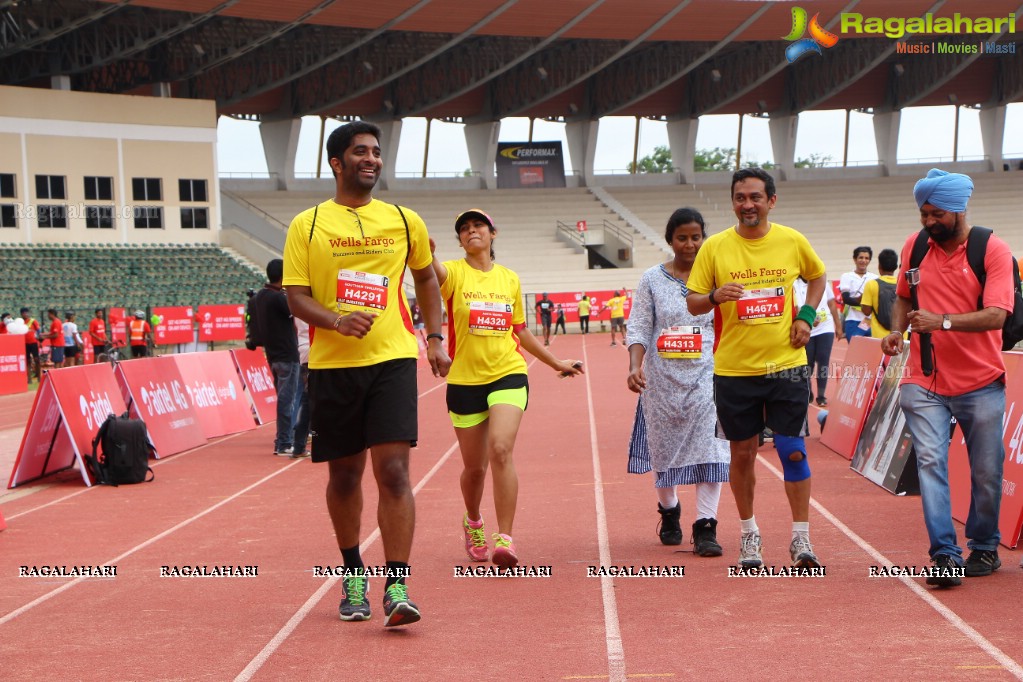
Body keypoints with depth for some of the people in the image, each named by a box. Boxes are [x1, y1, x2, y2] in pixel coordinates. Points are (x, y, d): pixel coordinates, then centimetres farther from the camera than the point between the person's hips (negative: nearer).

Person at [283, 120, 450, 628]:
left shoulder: (404, 221, 8)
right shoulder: (307, 225, 3)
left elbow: (426, 278, 24)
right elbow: (296, 297, -1)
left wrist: (434, 338, 16)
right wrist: (338, 320, -19)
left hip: (392, 360, 0)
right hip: (331, 364, 0)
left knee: (393, 472, -12)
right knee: (344, 475, 10)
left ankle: (397, 587, -11)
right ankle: (353, 573, 29)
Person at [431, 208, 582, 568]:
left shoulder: (510, 279, 9)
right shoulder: (454, 273, -1)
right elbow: (434, 271, -27)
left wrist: (556, 363, 25)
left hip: (508, 375, 1)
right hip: (465, 380, 0)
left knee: (501, 450, -21)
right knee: (474, 466, 9)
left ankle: (505, 539, -19)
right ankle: (473, 522, 40)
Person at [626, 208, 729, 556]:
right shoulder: (652, 279, 4)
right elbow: (639, 328, 2)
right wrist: (635, 367, -14)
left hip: (707, 375, -1)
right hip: (663, 377, 1)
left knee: (709, 446, -12)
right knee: (664, 447, 9)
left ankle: (705, 527, -10)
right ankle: (669, 509, 35)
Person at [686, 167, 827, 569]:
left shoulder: (792, 242, 1)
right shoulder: (715, 247, -3)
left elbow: (817, 277, 19)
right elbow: (692, 303, -1)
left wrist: (806, 315, 3)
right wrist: (716, 297, -22)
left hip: (786, 365, 0)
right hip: (733, 370, 0)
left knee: (793, 451, -2)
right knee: (742, 453, 8)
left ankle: (801, 537, 9)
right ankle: (749, 534, 25)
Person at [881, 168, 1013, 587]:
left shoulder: (993, 250, -8)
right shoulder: (914, 246, 5)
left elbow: (996, 315, -18)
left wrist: (943, 321, -31)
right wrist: (897, 330, -1)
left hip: (980, 383, -2)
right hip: (923, 381, 2)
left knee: (986, 472, 5)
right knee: (930, 461, -13)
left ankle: (984, 548, 26)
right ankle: (945, 556, -13)